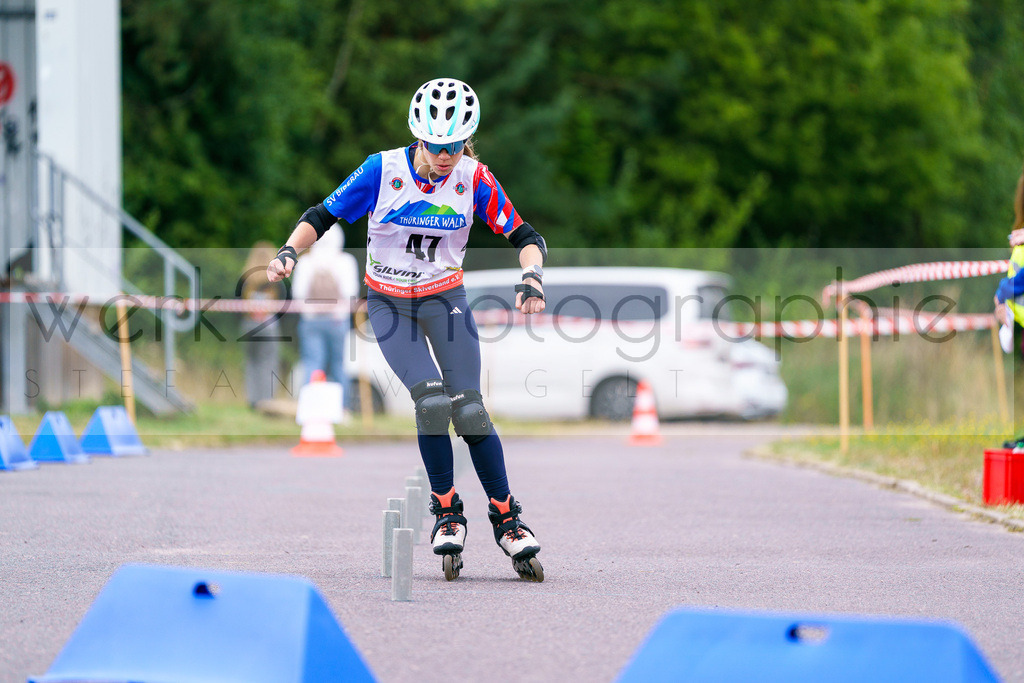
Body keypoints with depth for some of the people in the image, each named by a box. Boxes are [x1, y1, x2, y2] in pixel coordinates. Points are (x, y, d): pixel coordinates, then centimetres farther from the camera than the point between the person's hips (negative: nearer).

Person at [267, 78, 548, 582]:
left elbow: (524, 237, -7)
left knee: (468, 408, -12)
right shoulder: (383, 171, -16)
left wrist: (532, 277, -26)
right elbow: (321, 217, -8)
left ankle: (506, 518, 4)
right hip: (389, 303, -1)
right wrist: (289, 251, -24)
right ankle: (447, 514, -5)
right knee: (432, 398, -22)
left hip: (444, 299, 1)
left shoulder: (474, 180, -12)